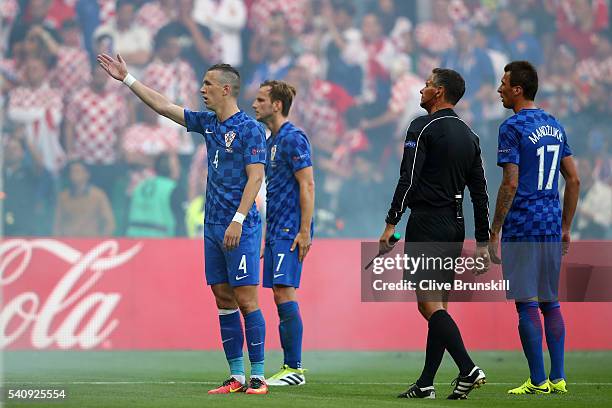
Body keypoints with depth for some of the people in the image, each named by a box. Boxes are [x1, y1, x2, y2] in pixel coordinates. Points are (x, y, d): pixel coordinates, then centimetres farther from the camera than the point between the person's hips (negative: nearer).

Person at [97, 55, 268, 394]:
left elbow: (255, 177, -14)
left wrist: (238, 220, -21)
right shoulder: (207, 123, 13)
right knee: (224, 300, 6)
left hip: (240, 229, -8)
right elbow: (162, 106, 21)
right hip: (213, 226, 8)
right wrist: (126, 79, 22)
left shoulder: (250, 129, -9)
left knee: (246, 300, -8)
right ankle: (236, 376, 8)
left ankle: (257, 376, -6)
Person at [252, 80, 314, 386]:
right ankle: (289, 368, 10)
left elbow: (307, 185, -16)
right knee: (280, 296, 8)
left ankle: (295, 369, -11)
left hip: (290, 231, -10)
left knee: (284, 292, -12)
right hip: (276, 231, 10)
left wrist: (304, 231, -20)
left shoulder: (293, 138, -10)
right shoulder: (270, 141, 18)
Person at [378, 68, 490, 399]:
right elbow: (480, 193, 14)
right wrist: (482, 243, 16)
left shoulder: (423, 127, -8)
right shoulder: (469, 135, 15)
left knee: (429, 304, -10)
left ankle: (468, 369, -23)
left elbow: (408, 179, -16)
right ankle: (425, 384, 10)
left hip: (427, 223, -8)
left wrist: (391, 224, -15)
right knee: (438, 305, 9)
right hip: (455, 226, 8)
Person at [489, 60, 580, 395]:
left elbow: (511, 184, -15)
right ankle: (558, 378, 10)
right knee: (550, 303, 12)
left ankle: (538, 381, -4)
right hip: (552, 229, 7)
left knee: (527, 305, -4)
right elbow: (574, 181, 14)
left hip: (521, 229, -7)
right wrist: (565, 227, 19)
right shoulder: (555, 126, 14)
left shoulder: (512, 128, -10)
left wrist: (494, 232, -10)